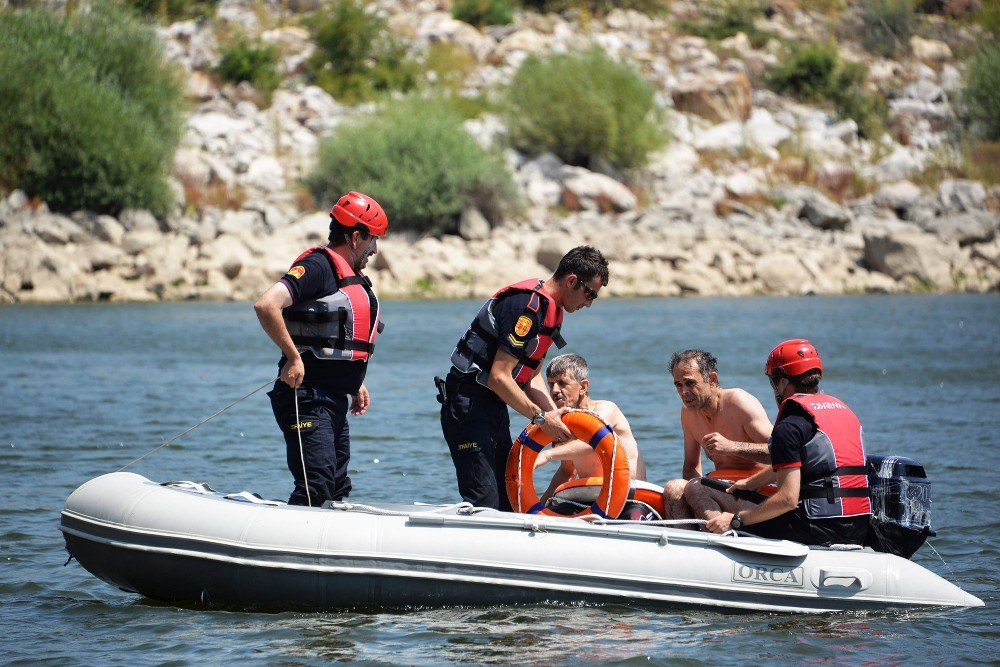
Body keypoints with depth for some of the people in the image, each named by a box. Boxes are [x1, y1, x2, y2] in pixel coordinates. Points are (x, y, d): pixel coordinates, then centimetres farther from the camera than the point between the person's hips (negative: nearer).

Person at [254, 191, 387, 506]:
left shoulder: (354, 277, 18)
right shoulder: (317, 266, -12)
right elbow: (266, 305, -25)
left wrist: (356, 385, 19)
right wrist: (293, 357, -22)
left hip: (334, 401, 10)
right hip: (306, 398, -10)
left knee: (337, 492, 9)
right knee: (316, 487, -18)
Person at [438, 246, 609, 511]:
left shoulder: (551, 310, 12)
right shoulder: (527, 307, -21)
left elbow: (532, 377, 16)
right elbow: (499, 377, -24)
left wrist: (555, 417, 2)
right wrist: (541, 417, -18)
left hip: (495, 408, 11)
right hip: (468, 406, -11)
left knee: (507, 501, 10)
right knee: (483, 503, -17)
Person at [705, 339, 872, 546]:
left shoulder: (790, 426, -11)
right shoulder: (841, 407, 17)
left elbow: (788, 498, -18)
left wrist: (735, 520, -11)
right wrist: (750, 483, 43)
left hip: (821, 530, -9)